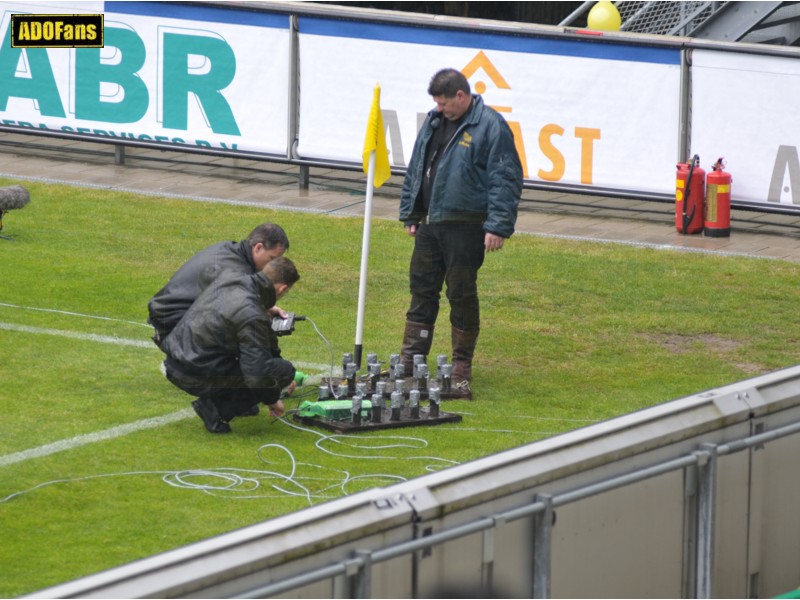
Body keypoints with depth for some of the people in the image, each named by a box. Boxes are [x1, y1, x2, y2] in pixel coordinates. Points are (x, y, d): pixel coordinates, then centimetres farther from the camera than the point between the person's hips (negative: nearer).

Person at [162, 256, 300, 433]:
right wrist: (285, 378, -1)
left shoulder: (227, 278, 4)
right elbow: (257, 375, -21)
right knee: (285, 370, -7)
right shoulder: (252, 316, -22)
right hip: (197, 377, -9)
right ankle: (216, 409, -5)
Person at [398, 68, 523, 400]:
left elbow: (506, 179, -13)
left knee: (462, 294, 1)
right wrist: (410, 214, 19)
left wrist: (498, 226, -18)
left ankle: (462, 369, 11)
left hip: (465, 226, -7)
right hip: (429, 223, 7)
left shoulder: (490, 126, -10)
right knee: (422, 289, 11)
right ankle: (409, 362, 18)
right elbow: (415, 170, 21)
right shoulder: (434, 122, 13)